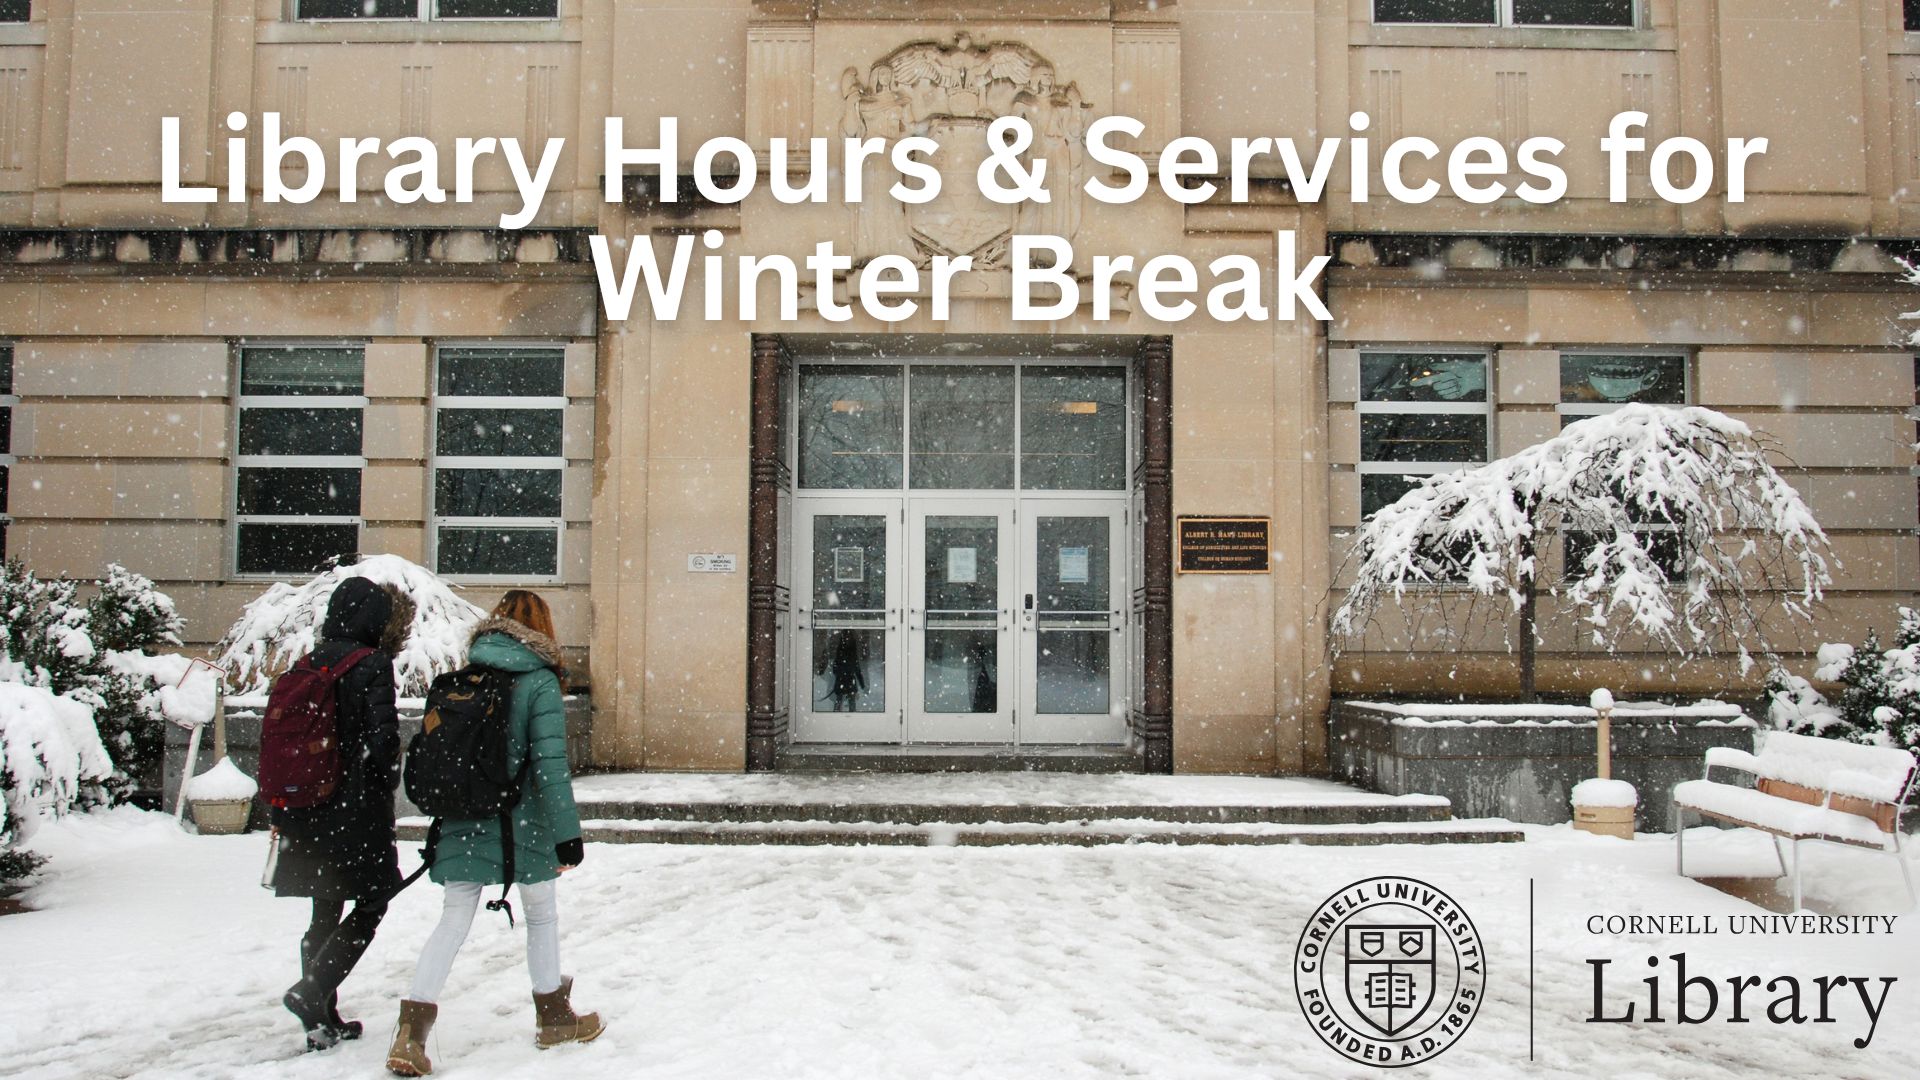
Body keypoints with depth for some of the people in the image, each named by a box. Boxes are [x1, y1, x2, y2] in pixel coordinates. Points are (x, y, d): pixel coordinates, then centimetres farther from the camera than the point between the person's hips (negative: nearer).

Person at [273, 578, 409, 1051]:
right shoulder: (373, 666, -11)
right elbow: (383, 737, -18)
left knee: (325, 913, 14)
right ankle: (311, 992, -7)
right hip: (357, 812, -7)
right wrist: (384, 789, 0)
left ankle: (323, 1021, 19)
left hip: (309, 812, 7)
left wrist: (280, 811, 18)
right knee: (370, 905, 7)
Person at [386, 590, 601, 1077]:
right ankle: (554, 1018, 28)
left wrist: (444, 809, 18)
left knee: (454, 920, 9)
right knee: (542, 915, 14)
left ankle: (411, 1031, -1)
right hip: (520, 822, -4)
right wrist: (567, 833, -13)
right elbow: (550, 764, -15)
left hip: (462, 820, 4)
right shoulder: (539, 682, -10)